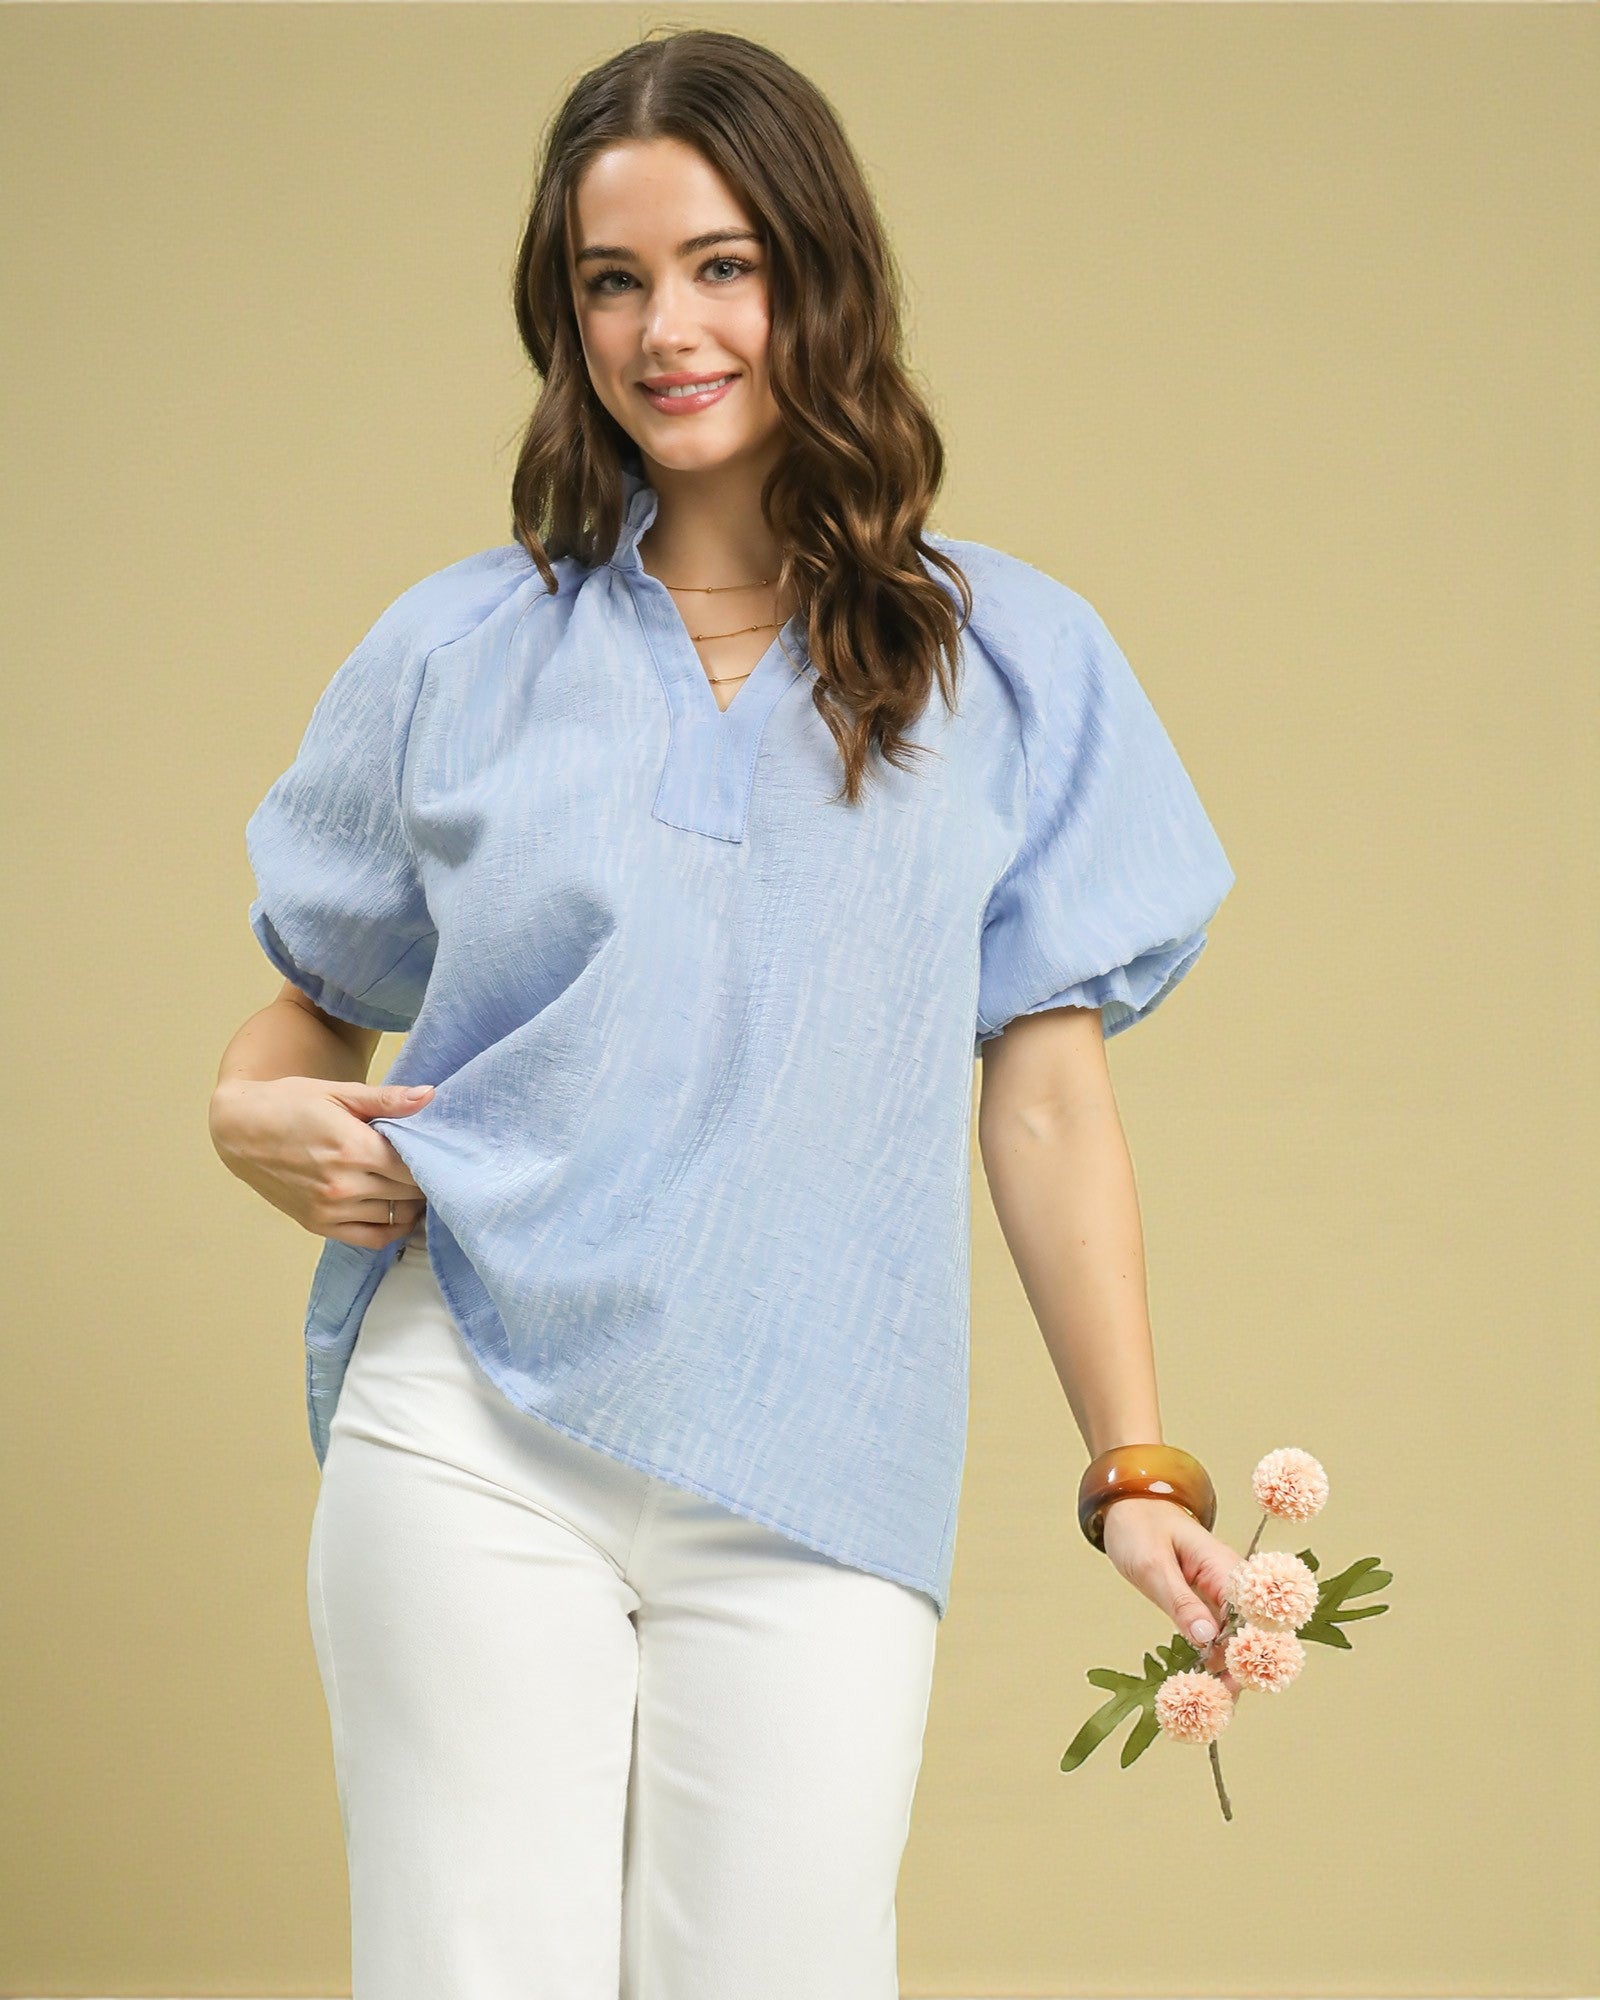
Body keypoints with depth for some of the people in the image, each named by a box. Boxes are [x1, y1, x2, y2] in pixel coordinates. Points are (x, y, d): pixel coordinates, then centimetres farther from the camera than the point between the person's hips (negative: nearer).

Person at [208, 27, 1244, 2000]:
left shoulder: (1014, 667, 8)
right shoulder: (460, 648, 10)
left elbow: (1047, 1103, 6)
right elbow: (311, 1009, 17)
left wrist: (1137, 1476, 0)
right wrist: (258, 1119, -6)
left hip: (812, 1496, 0)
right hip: (471, 1449, 1)